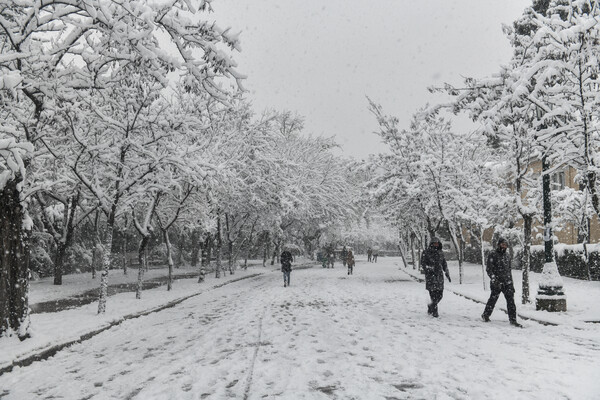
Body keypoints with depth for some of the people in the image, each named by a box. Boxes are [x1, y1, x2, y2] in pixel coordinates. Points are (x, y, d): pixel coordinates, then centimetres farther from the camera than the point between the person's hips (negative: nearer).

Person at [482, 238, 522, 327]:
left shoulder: (507, 256, 14)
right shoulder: (493, 255, -6)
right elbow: (488, 269, -12)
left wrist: (511, 282, 20)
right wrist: (494, 279, -24)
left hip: (507, 282, 5)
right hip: (497, 283, -5)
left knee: (511, 300, -3)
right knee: (493, 299, 5)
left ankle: (513, 319, 2)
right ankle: (485, 315, 24)